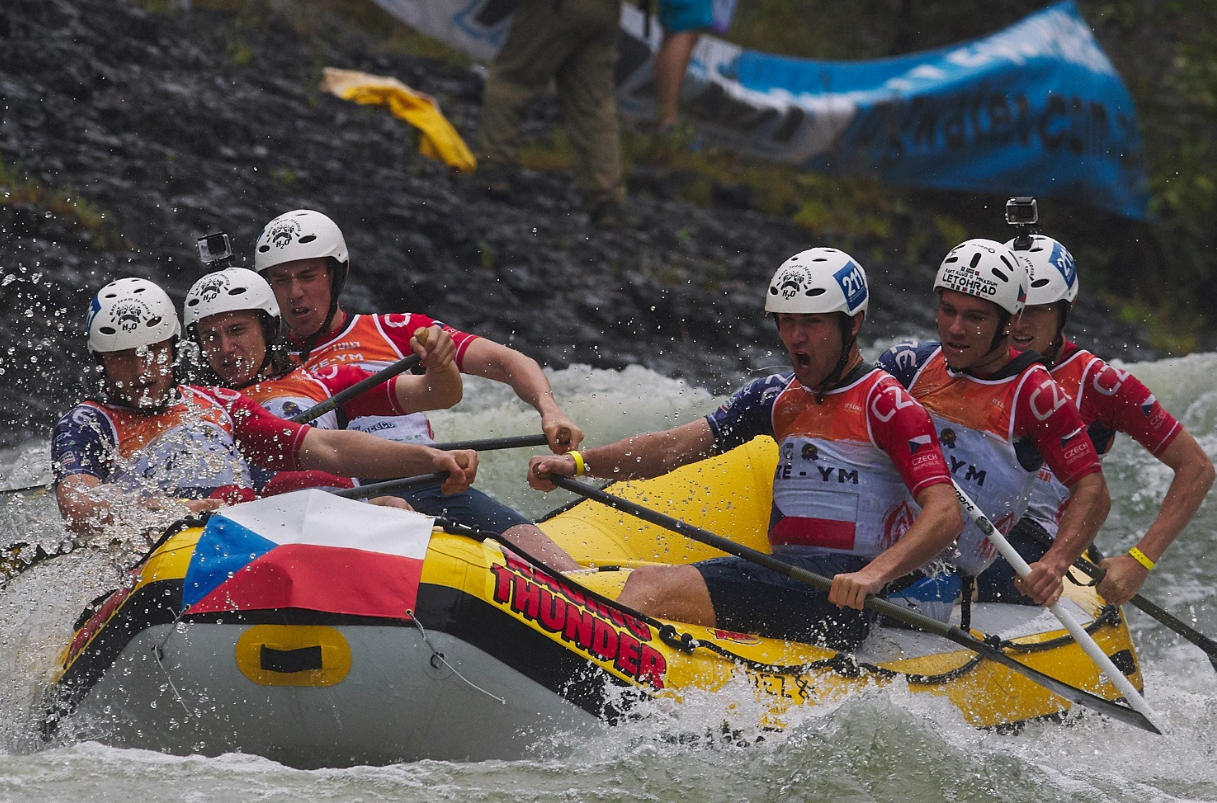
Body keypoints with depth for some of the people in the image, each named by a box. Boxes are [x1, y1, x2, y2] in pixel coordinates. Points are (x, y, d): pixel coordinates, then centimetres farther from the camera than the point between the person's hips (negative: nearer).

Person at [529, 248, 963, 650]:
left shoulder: (884, 403, -2)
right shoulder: (779, 396, 20)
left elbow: (947, 515, -13)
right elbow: (675, 447, 13)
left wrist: (874, 574, -30)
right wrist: (578, 462, -1)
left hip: (840, 597, -8)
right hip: (785, 576, 8)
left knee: (652, 588, -25)